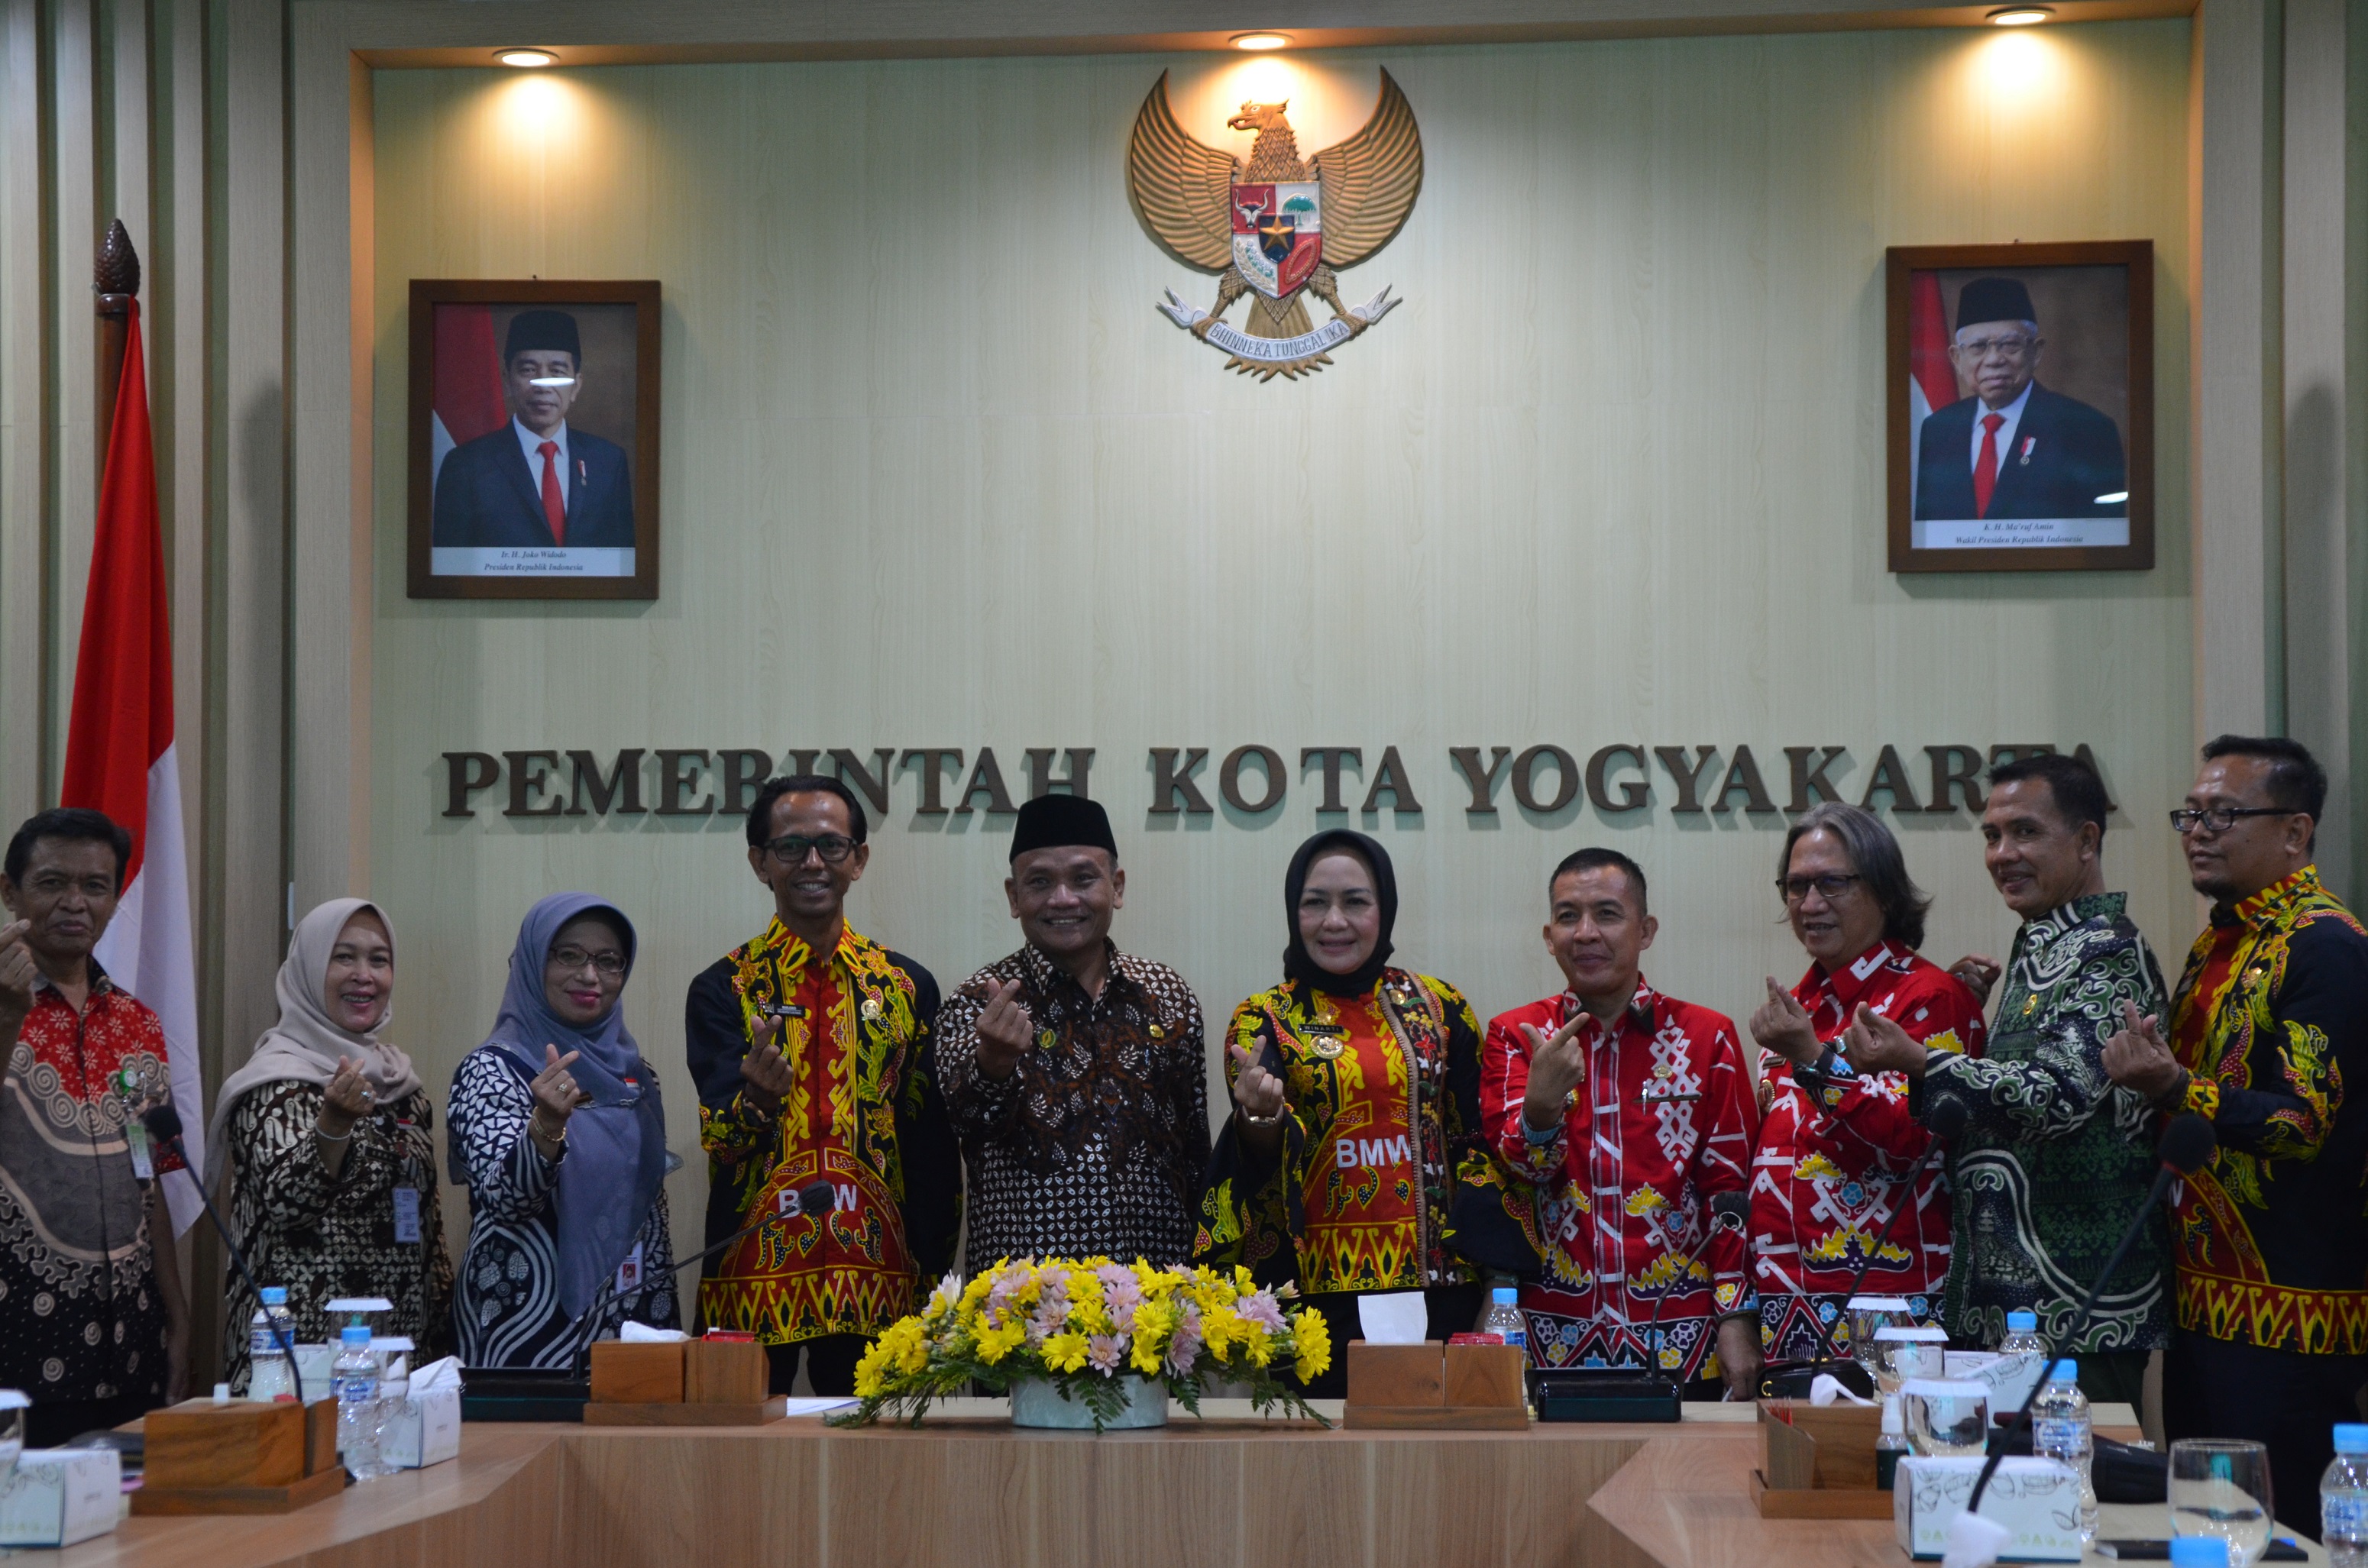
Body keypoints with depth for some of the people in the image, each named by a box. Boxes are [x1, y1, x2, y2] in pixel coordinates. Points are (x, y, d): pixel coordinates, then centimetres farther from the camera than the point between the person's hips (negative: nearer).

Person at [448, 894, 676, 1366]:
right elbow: (502, 1198, -22)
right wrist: (546, 1127, -39)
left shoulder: (631, 1070, 10)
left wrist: (663, 1326, 15)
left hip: (626, 1326, 6)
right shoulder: (492, 1070, -8)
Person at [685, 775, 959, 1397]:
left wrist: (932, 1276, 5)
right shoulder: (723, 989, 2)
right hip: (754, 1274, -2)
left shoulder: (907, 985, 8)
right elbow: (717, 1136, -9)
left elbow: (934, 1146, 9)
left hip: (878, 1277, 2)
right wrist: (756, 1100, -31)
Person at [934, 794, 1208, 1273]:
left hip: (1154, 1280, 3)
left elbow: (1196, 1148, 12)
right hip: (1019, 1289, -2)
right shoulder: (982, 1001, -3)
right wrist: (993, 1066, -40)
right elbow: (970, 1119, -21)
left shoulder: (1169, 996, 6)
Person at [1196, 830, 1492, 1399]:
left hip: (1437, 1282, 2)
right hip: (1316, 1290, -2)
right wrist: (1261, 1114, -32)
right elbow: (1263, 1156, -11)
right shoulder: (1263, 1021, 3)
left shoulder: (1440, 1008, 9)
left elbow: (1476, 1140, 14)